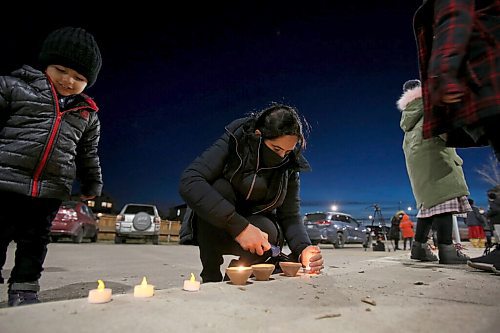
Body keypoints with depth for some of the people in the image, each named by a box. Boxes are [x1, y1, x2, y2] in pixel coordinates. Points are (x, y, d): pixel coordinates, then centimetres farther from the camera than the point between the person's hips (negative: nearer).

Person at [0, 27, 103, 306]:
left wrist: (92, 186, 22)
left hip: (50, 193, 3)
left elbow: (89, 155, 20)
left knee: (34, 246, 13)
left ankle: (24, 292, 25)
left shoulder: (87, 113, 13)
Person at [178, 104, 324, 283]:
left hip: (256, 227, 2)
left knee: (269, 231, -33)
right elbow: (188, 182, -33)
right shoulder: (233, 144, -20)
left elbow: (291, 216, -8)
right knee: (219, 188, -32)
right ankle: (211, 275, -18)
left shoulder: (289, 168, -9)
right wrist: (239, 226, -40)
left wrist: (303, 248, -30)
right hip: (214, 230, -2)